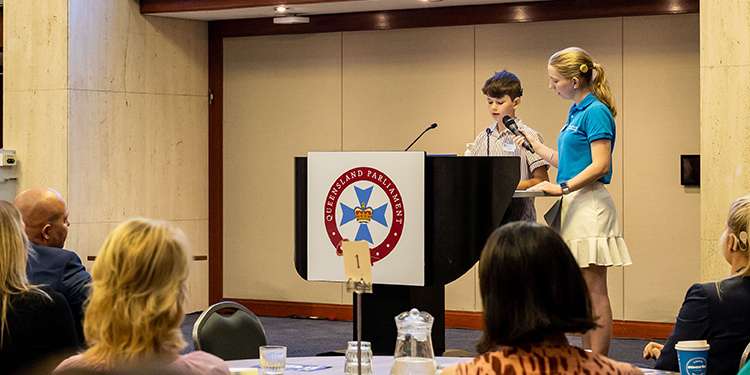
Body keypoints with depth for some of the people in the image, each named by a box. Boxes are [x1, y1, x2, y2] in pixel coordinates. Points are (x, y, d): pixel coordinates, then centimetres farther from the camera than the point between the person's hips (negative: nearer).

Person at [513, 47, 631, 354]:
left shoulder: (596, 111, -11)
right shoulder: (576, 111, 17)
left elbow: (600, 165, -18)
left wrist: (563, 187, -22)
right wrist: (534, 145, 24)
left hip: (590, 206, -10)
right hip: (573, 207, 10)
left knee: (595, 293, -7)